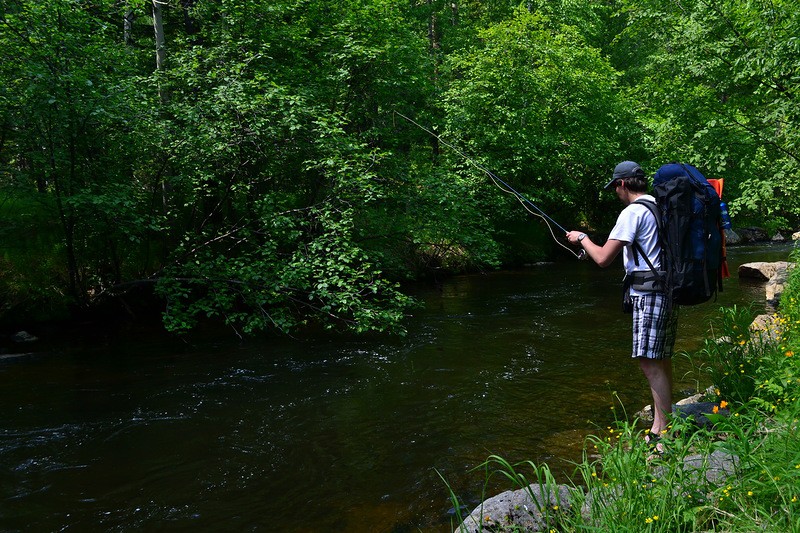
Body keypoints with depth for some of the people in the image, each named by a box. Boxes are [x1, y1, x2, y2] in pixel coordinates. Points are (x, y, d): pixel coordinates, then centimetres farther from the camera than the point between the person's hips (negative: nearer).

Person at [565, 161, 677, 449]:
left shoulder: (633, 212, -13)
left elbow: (603, 258, -15)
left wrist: (582, 238, 2)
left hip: (648, 295, -10)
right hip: (668, 292, 10)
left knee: (650, 362, -7)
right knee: (662, 359, 14)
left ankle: (665, 434, -5)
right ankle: (662, 423, 24)